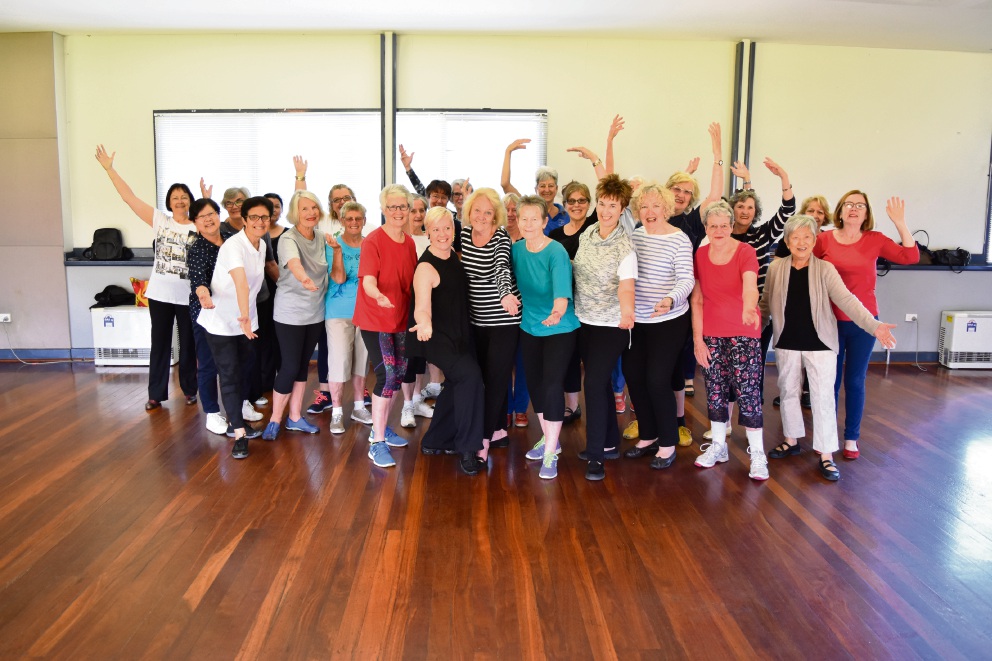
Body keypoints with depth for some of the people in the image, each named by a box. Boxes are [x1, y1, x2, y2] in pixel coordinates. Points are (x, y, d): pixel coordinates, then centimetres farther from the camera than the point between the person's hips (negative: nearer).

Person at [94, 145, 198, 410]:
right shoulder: (160, 220, 2)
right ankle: (156, 393, 20)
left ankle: (190, 390, 25)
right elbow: (129, 197, 0)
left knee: (188, 345, 10)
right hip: (160, 294, 2)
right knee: (160, 344, 10)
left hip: (188, 296, -1)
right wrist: (109, 169, -4)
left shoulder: (199, 228, -1)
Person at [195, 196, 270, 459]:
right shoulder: (233, 246, -25)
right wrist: (244, 316, -55)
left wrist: (248, 317, 8)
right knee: (229, 376, -4)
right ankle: (239, 434, -1)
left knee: (240, 373, 16)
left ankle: (236, 419, 32)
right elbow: (241, 282, -42)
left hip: (246, 320, 7)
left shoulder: (261, 245, 1)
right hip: (221, 321, -7)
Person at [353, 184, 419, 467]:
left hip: (400, 318, 7)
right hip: (375, 319, -7)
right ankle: (377, 443, -1)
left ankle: (381, 428, 31)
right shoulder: (373, 241, -14)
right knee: (387, 375, -11)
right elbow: (368, 279, -24)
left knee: (398, 373, 13)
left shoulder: (409, 242, 6)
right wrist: (378, 296, -46)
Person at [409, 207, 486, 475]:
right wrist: (424, 324, -53)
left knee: (457, 385, 16)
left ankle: (434, 442, 34)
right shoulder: (426, 267, -20)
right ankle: (467, 449, -15)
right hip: (437, 337, -9)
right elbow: (422, 307, -31)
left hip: (459, 334, 9)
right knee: (469, 374, -25)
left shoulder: (453, 255, 3)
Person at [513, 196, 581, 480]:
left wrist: (558, 311, -52)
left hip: (559, 328, -6)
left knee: (552, 384, -9)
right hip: (529, 326, 6)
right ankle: (548, 438, 32)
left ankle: (551, 453, 3)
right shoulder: (516, 249, -4)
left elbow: (562, 288, -35)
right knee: (535, 383, 13)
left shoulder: (556, 252, -21)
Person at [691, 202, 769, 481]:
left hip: (744, 333, -4)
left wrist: (749, 309, -50)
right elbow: (697, 299, 4)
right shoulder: (700, 255, 2)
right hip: (711, 334, 4)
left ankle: (757, 453, 9)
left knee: (748, 391, -3)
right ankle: (718, 445, 26)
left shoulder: (745, 252, -9)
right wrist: (697, 339, -1)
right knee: (715, 390, 10)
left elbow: (750, 285, -28)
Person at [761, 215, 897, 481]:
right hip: (787, 343, 3)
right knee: (788, 391, 15)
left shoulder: (825, 269, -8)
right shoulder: (776, 268, -2)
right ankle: (792, 440, 33)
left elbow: (846, 299, -17)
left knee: (823, 398, 0)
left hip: (819, 344, -2)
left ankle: (826, 454, 10)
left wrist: (874, 325, -29)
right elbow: (766, 303, 8)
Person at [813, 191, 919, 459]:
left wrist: (900, 222, -13)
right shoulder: (824, 240, -4)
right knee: (830, 380, 8)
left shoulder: (875, 240, 0)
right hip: (831, 321, -1)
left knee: (855, 381, 9)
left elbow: (910, 256, -8)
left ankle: (851, 438, 22)